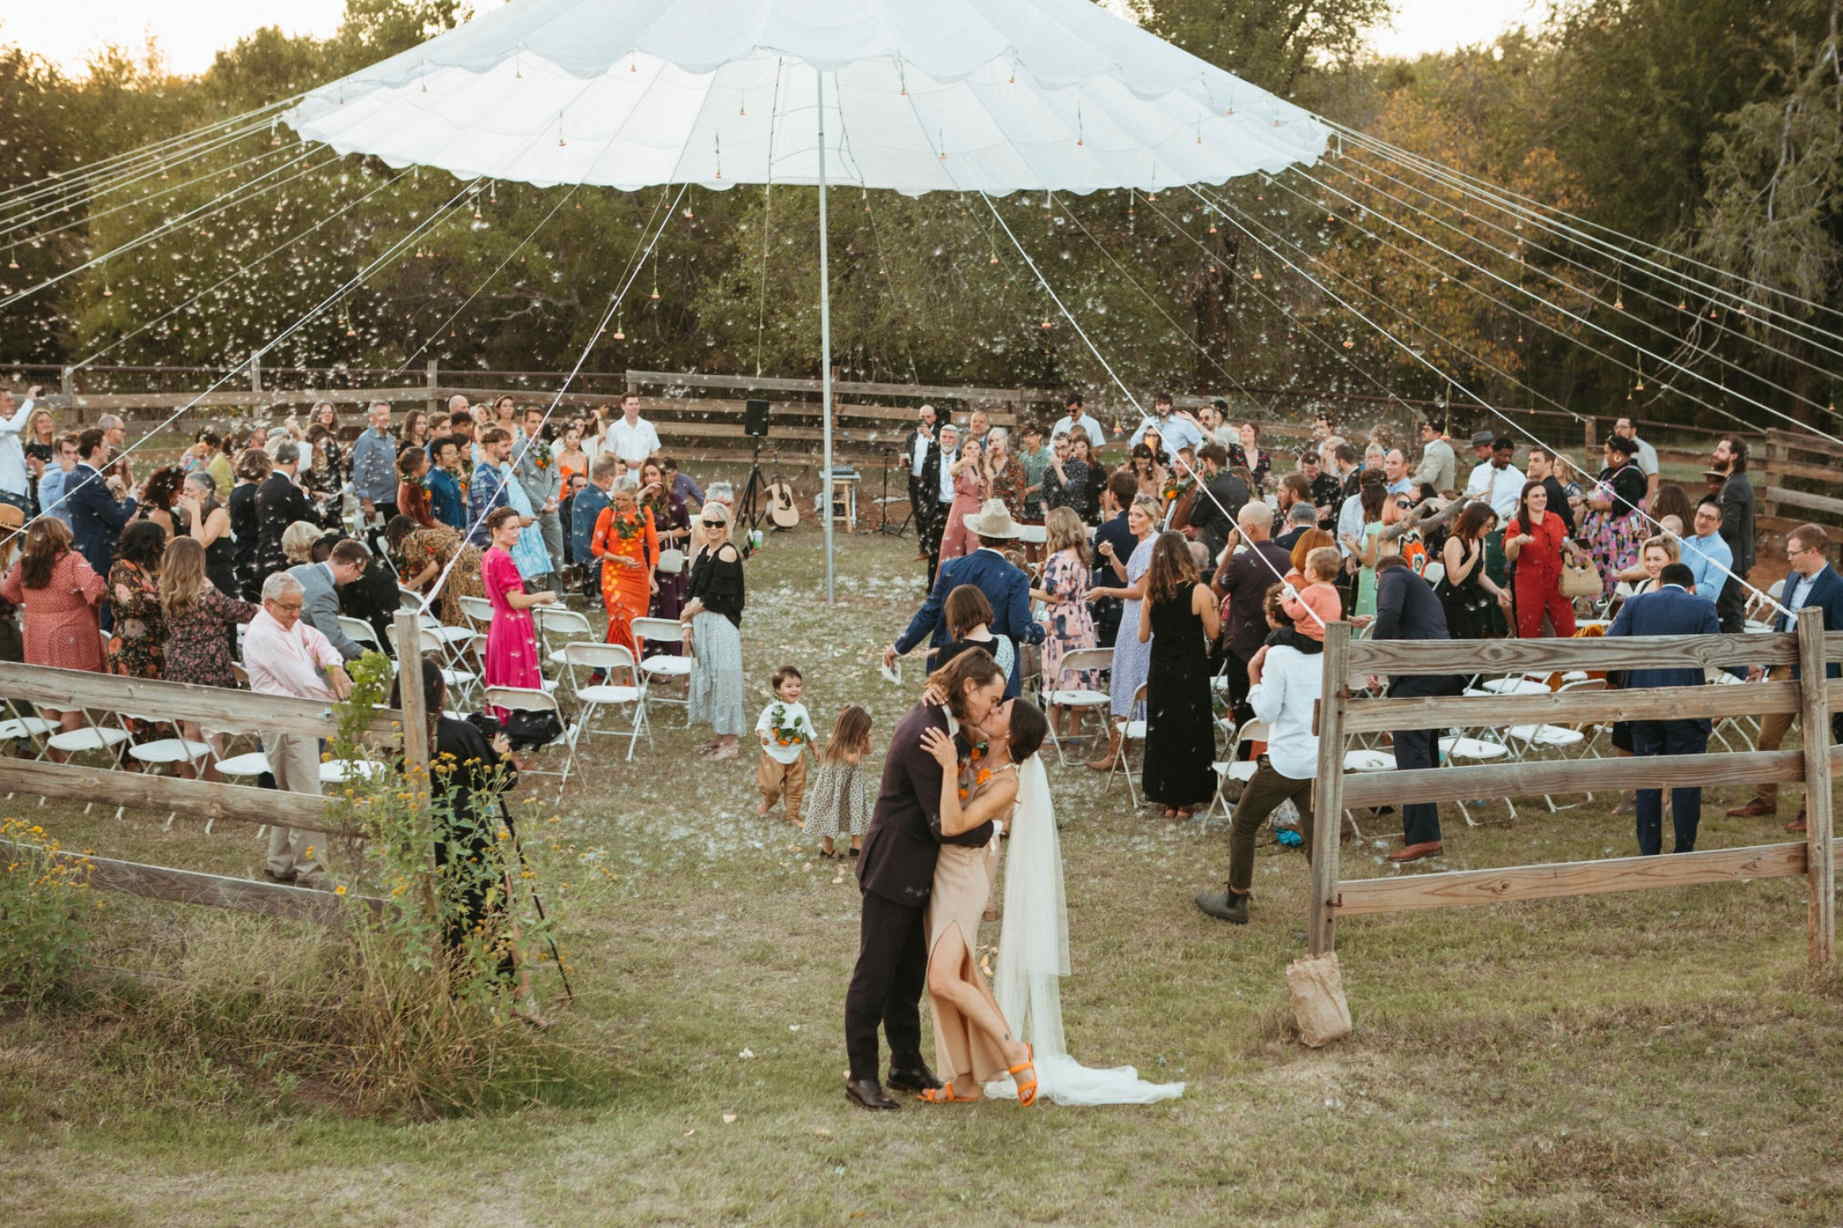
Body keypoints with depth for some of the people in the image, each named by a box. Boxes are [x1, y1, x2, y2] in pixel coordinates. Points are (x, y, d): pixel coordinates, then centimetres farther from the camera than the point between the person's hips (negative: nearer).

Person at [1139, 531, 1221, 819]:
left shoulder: (1152, 592, -4)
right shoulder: (1198, 591, -14)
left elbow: (1143, 636, 3)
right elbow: (1213, 633, -6)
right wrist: (1213, 605, 8)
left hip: (1160, 671, 3)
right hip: (1191, 671, -3)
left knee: (1162, 731, 12)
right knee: (1190, 731, 8)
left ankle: (1167, 799, 15)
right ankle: (1186, 800, 11)